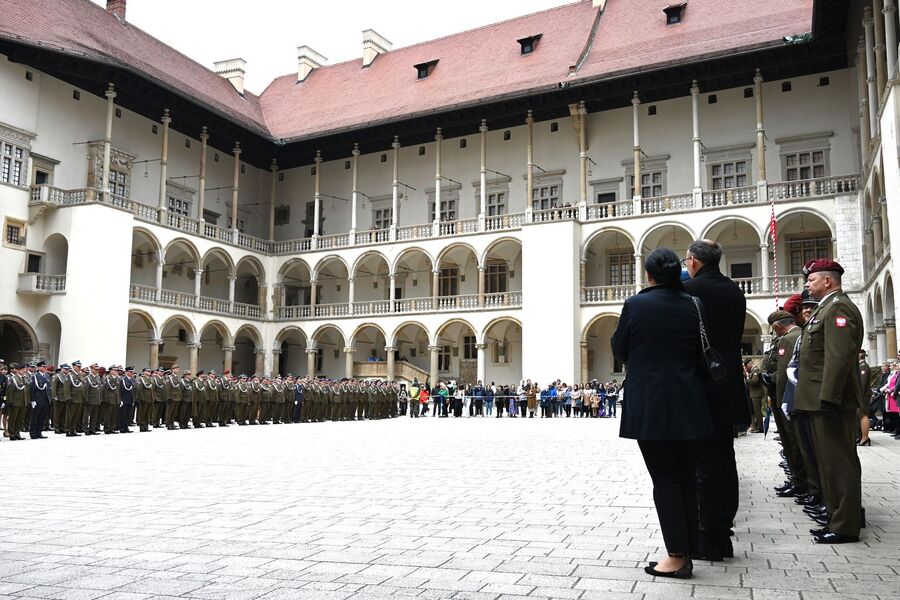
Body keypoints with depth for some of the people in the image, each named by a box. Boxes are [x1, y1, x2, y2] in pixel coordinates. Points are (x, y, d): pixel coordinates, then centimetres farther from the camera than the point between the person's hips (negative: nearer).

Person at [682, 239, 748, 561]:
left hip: (698, 387, -7)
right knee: (725, 461, 13)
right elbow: (735, 337, 15)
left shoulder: (687, 290, -12)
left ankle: (709, 540, 4)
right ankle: (722, 533, 21)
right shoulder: (735, 291, 9)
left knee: (704, 464, -2)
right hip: (728, 388, 7)